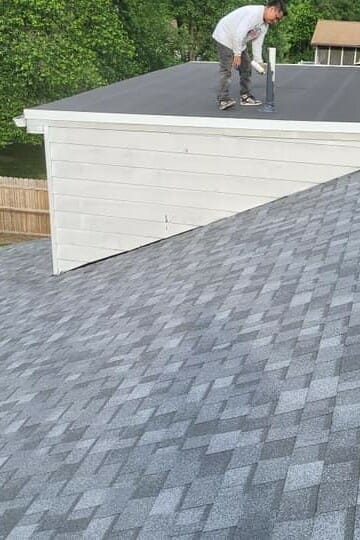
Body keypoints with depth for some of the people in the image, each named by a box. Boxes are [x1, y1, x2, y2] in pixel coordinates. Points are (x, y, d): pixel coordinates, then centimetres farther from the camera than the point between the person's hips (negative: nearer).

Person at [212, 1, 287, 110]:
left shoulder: (265, 24, 2)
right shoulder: (253, 13, -28)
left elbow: (257, 43, 4)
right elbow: (239, 34, -32)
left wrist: (259, 62, -6)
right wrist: (237, 54, -27)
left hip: (239, 42, 10)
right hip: (224, 36, -10)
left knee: (246, 67, 10)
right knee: (226, 69, -16)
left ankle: (245, 97, 17)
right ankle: (223, 99, -18)